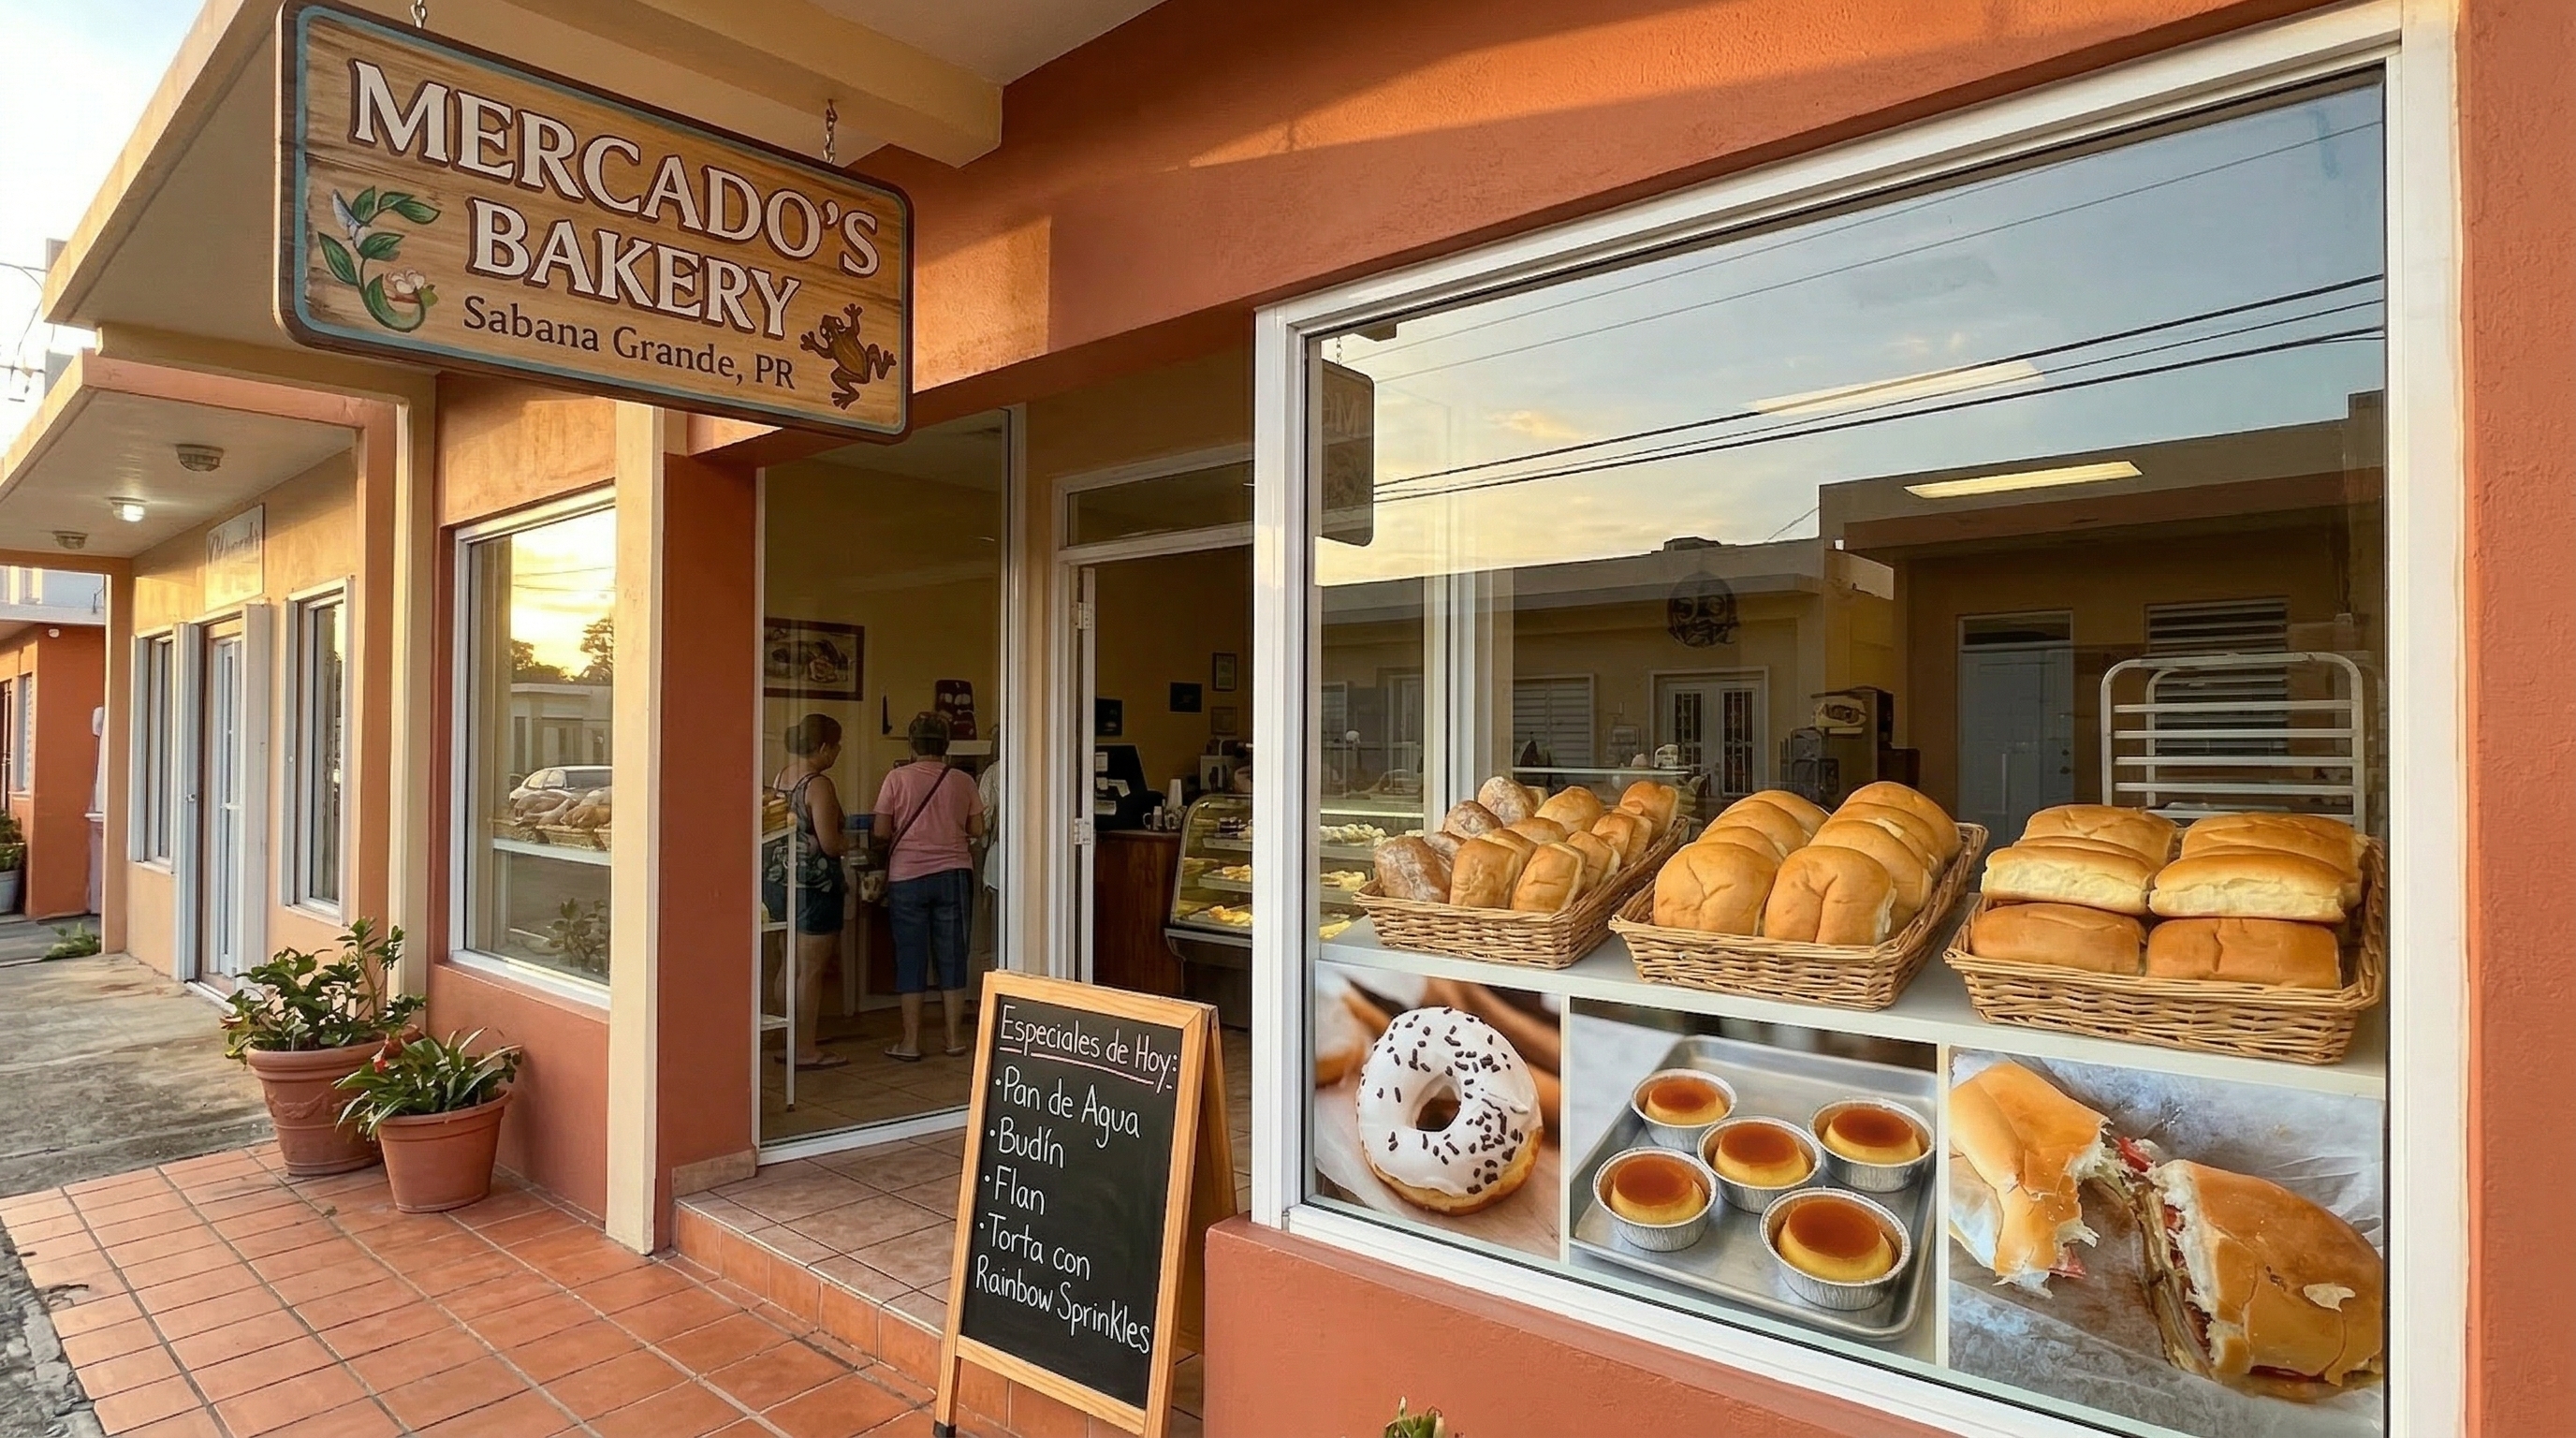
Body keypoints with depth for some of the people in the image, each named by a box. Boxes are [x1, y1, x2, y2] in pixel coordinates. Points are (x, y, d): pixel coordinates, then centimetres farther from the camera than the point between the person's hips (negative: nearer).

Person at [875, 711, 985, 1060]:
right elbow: (977, 829, 5)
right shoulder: (962, 782, 0)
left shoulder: (897, 779, -5)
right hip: (954, 874, 2)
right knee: (952, 955, 9)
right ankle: (953, 1038, 15)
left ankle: (911, 1042, 10)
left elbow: (882, 830, -4)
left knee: (911, 957, 5)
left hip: (907, 877, -1)